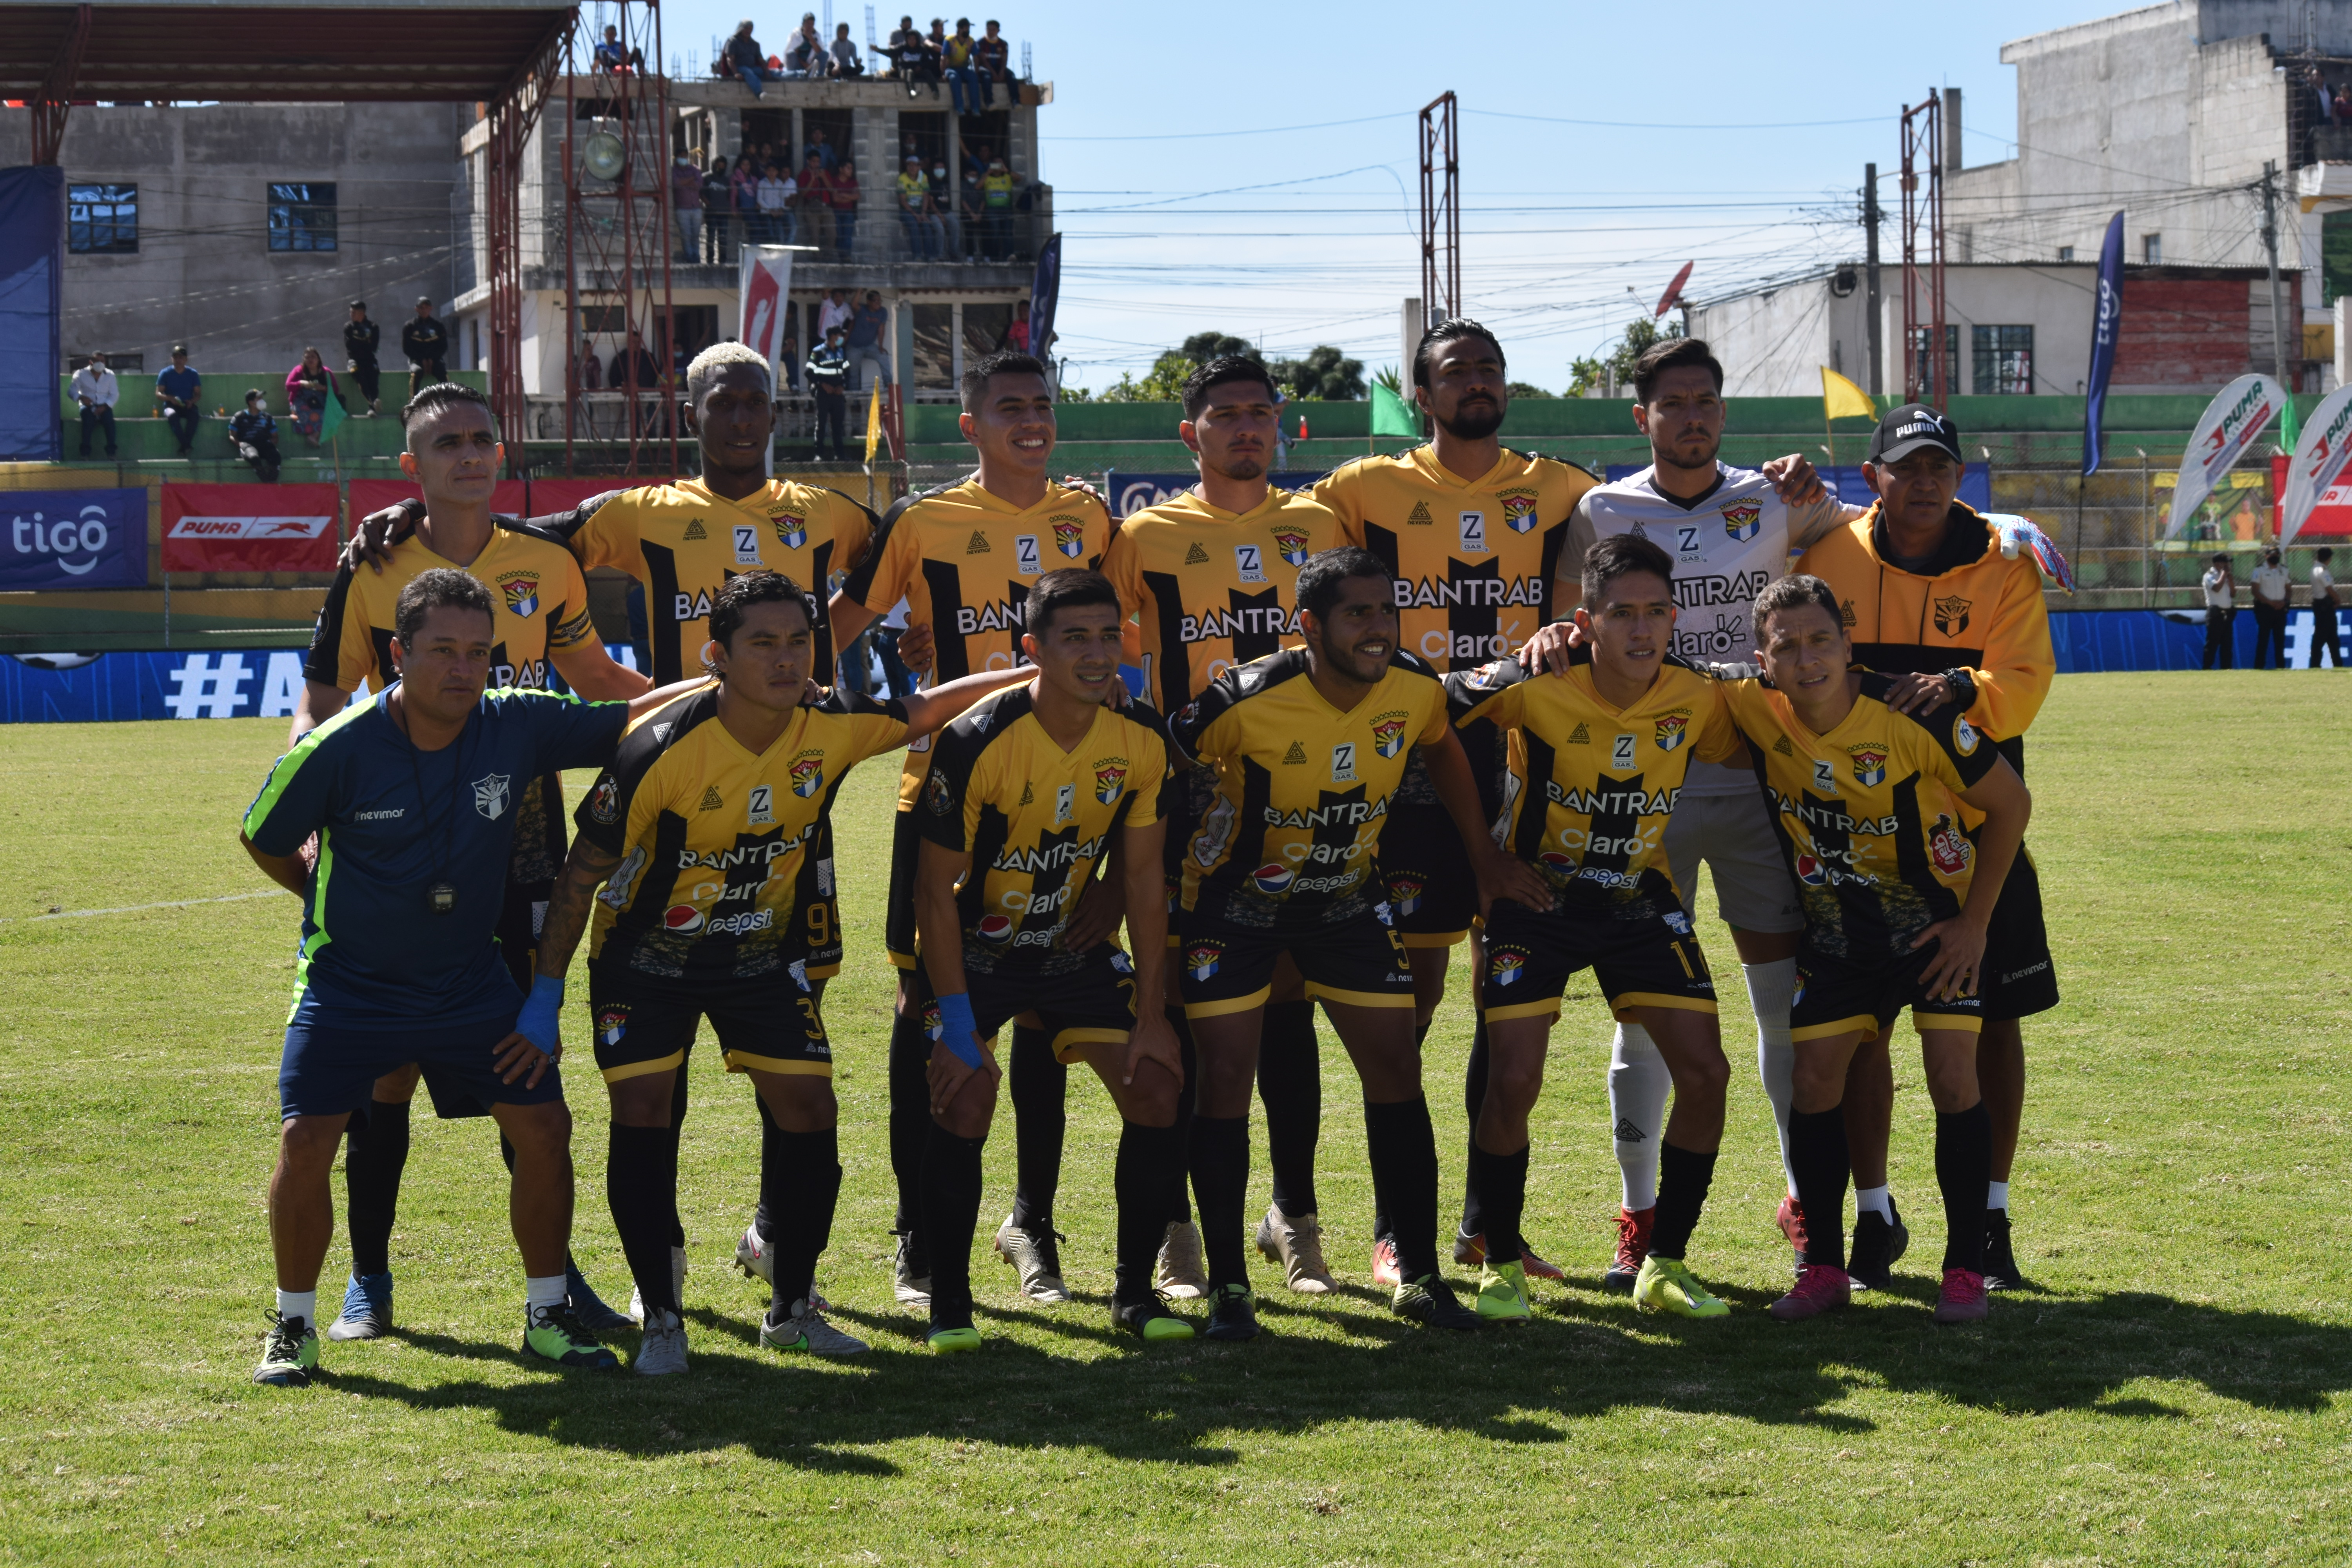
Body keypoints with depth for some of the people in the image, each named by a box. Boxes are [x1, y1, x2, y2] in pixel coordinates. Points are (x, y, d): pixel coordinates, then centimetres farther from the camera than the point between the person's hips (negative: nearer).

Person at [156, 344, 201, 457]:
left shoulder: (192, 374, 7)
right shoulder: (165, 373, 2)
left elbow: (198, 394, 8)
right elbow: (158, 394, -1)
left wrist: (192, 402, -15)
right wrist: (170, 398, -22)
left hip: (188, 406, 1)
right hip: (171, 406, -1)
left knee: (195, 415, -36)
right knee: (172, 415, -39)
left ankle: (184, 448, -35)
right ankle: (187, 446, -39)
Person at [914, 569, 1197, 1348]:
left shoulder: (1142, 738, -13)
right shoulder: (976, 744, -26)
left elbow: (1143, 880, -3)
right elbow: (937, 890, -18)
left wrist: (1150, 1014, -4)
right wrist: (958, 1027, -20)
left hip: (1078, 946, 4)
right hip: (977, 948, -4)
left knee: (1156, 1091, -6)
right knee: (964, 1097, -21)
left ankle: (1134, 1290, 9)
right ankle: (949, 1300, -4)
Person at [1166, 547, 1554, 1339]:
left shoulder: (1416, 689, -14)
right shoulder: (1246, 703, -28)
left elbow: (1441, 749, 10)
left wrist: (1484, 855, 10)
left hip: (1347, 897, 4)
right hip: (1237, 896, -4)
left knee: (1396, 1068, 1)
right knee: (1226, 1073, -9)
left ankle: (1419, 1276, 13)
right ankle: (1228, 1286, 2)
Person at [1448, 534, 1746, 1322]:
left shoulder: (1698, 701, -12)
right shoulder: (1535, 689, -23)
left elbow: (1755, 754, 9)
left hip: (1642, 902, 3)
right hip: (1536, 897, -3)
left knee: (1705, 1073, -6)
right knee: (1513, 1082, -14)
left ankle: (1663, 1265, 9)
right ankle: (1501, 1266, 7)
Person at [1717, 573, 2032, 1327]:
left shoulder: (1915, 717, -26)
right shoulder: (1753, 711, -18)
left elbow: (2011, 804, -13)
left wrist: (1975, 922, -11)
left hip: (1938, 918, -3)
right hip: (1838, 930, 3)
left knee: (1952, 1077, -11)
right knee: (1814, 1081, -4)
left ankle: (1966, 1269, 0)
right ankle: (1824, 1266, 9)